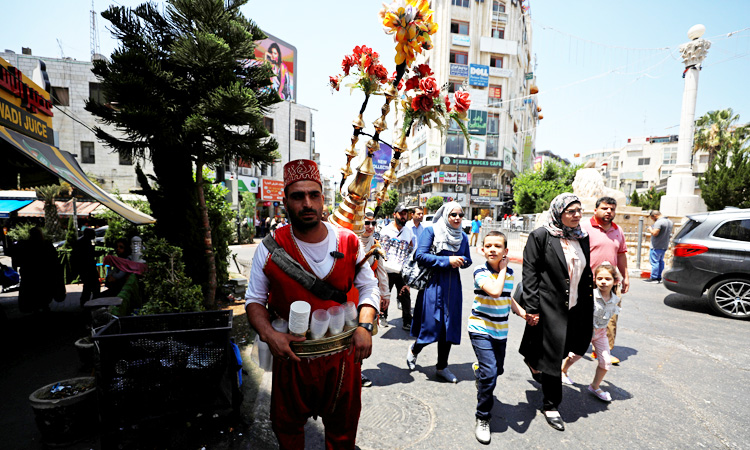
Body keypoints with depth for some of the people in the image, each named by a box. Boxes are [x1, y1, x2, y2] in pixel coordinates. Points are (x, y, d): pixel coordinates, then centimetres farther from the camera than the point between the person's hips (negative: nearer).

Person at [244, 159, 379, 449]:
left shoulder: (348, 242, -9)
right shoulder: (269, 249, -11)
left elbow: (368, 287, 2)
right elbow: (254, 299, 0)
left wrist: (364, 326, -13)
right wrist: (268, 334, -17)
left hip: (342, 354, 1)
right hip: (290, 353, 0)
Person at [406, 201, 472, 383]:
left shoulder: (463, 236, 11)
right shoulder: (431, 231, -5)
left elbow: (467, 260, 19)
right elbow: (420, 255, -14)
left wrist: (461, 261, -5)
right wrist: (447, 260, -16)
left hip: (453, 286, 5)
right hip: (433, 284, -5)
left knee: (449, 326, 10)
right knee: (431, 326, -3)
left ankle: (442, 367, 29)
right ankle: (414, 350, 30)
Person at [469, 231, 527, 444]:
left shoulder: (509, 272, 3)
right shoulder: (480, 271, -15)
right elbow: (495, 291, -33)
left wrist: (523, 313, 1)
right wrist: (502, 270, -18)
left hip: (501, 331, 6)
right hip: (481, 330, -6)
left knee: (498, 370, 20)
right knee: (490, 374, -14)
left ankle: (479, 370, 55)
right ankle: (482, 419, 6)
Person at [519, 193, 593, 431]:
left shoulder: (582, 238, 9)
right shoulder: (541, 236, -11)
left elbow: (586, 275, 15)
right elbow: (530, 273, -13)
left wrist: (587, 308, 12)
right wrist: (532, 308, -17)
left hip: (573, 307, 6)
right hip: (549, 306, -6)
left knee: (563, 349, 15)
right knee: (553, 356, 3)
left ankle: (534, 361, 47)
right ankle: (550, 406, 22)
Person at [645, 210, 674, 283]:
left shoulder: (659, 222, -18)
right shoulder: (670, 222, 14)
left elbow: (655, 233, -26)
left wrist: (650, 229, -6)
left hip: (657, 246, -10)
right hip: (665, 246, 10)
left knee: (654, 261, -5)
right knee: (660, 261, 14)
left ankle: (654, 278, -5)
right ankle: (659, 277, 17)